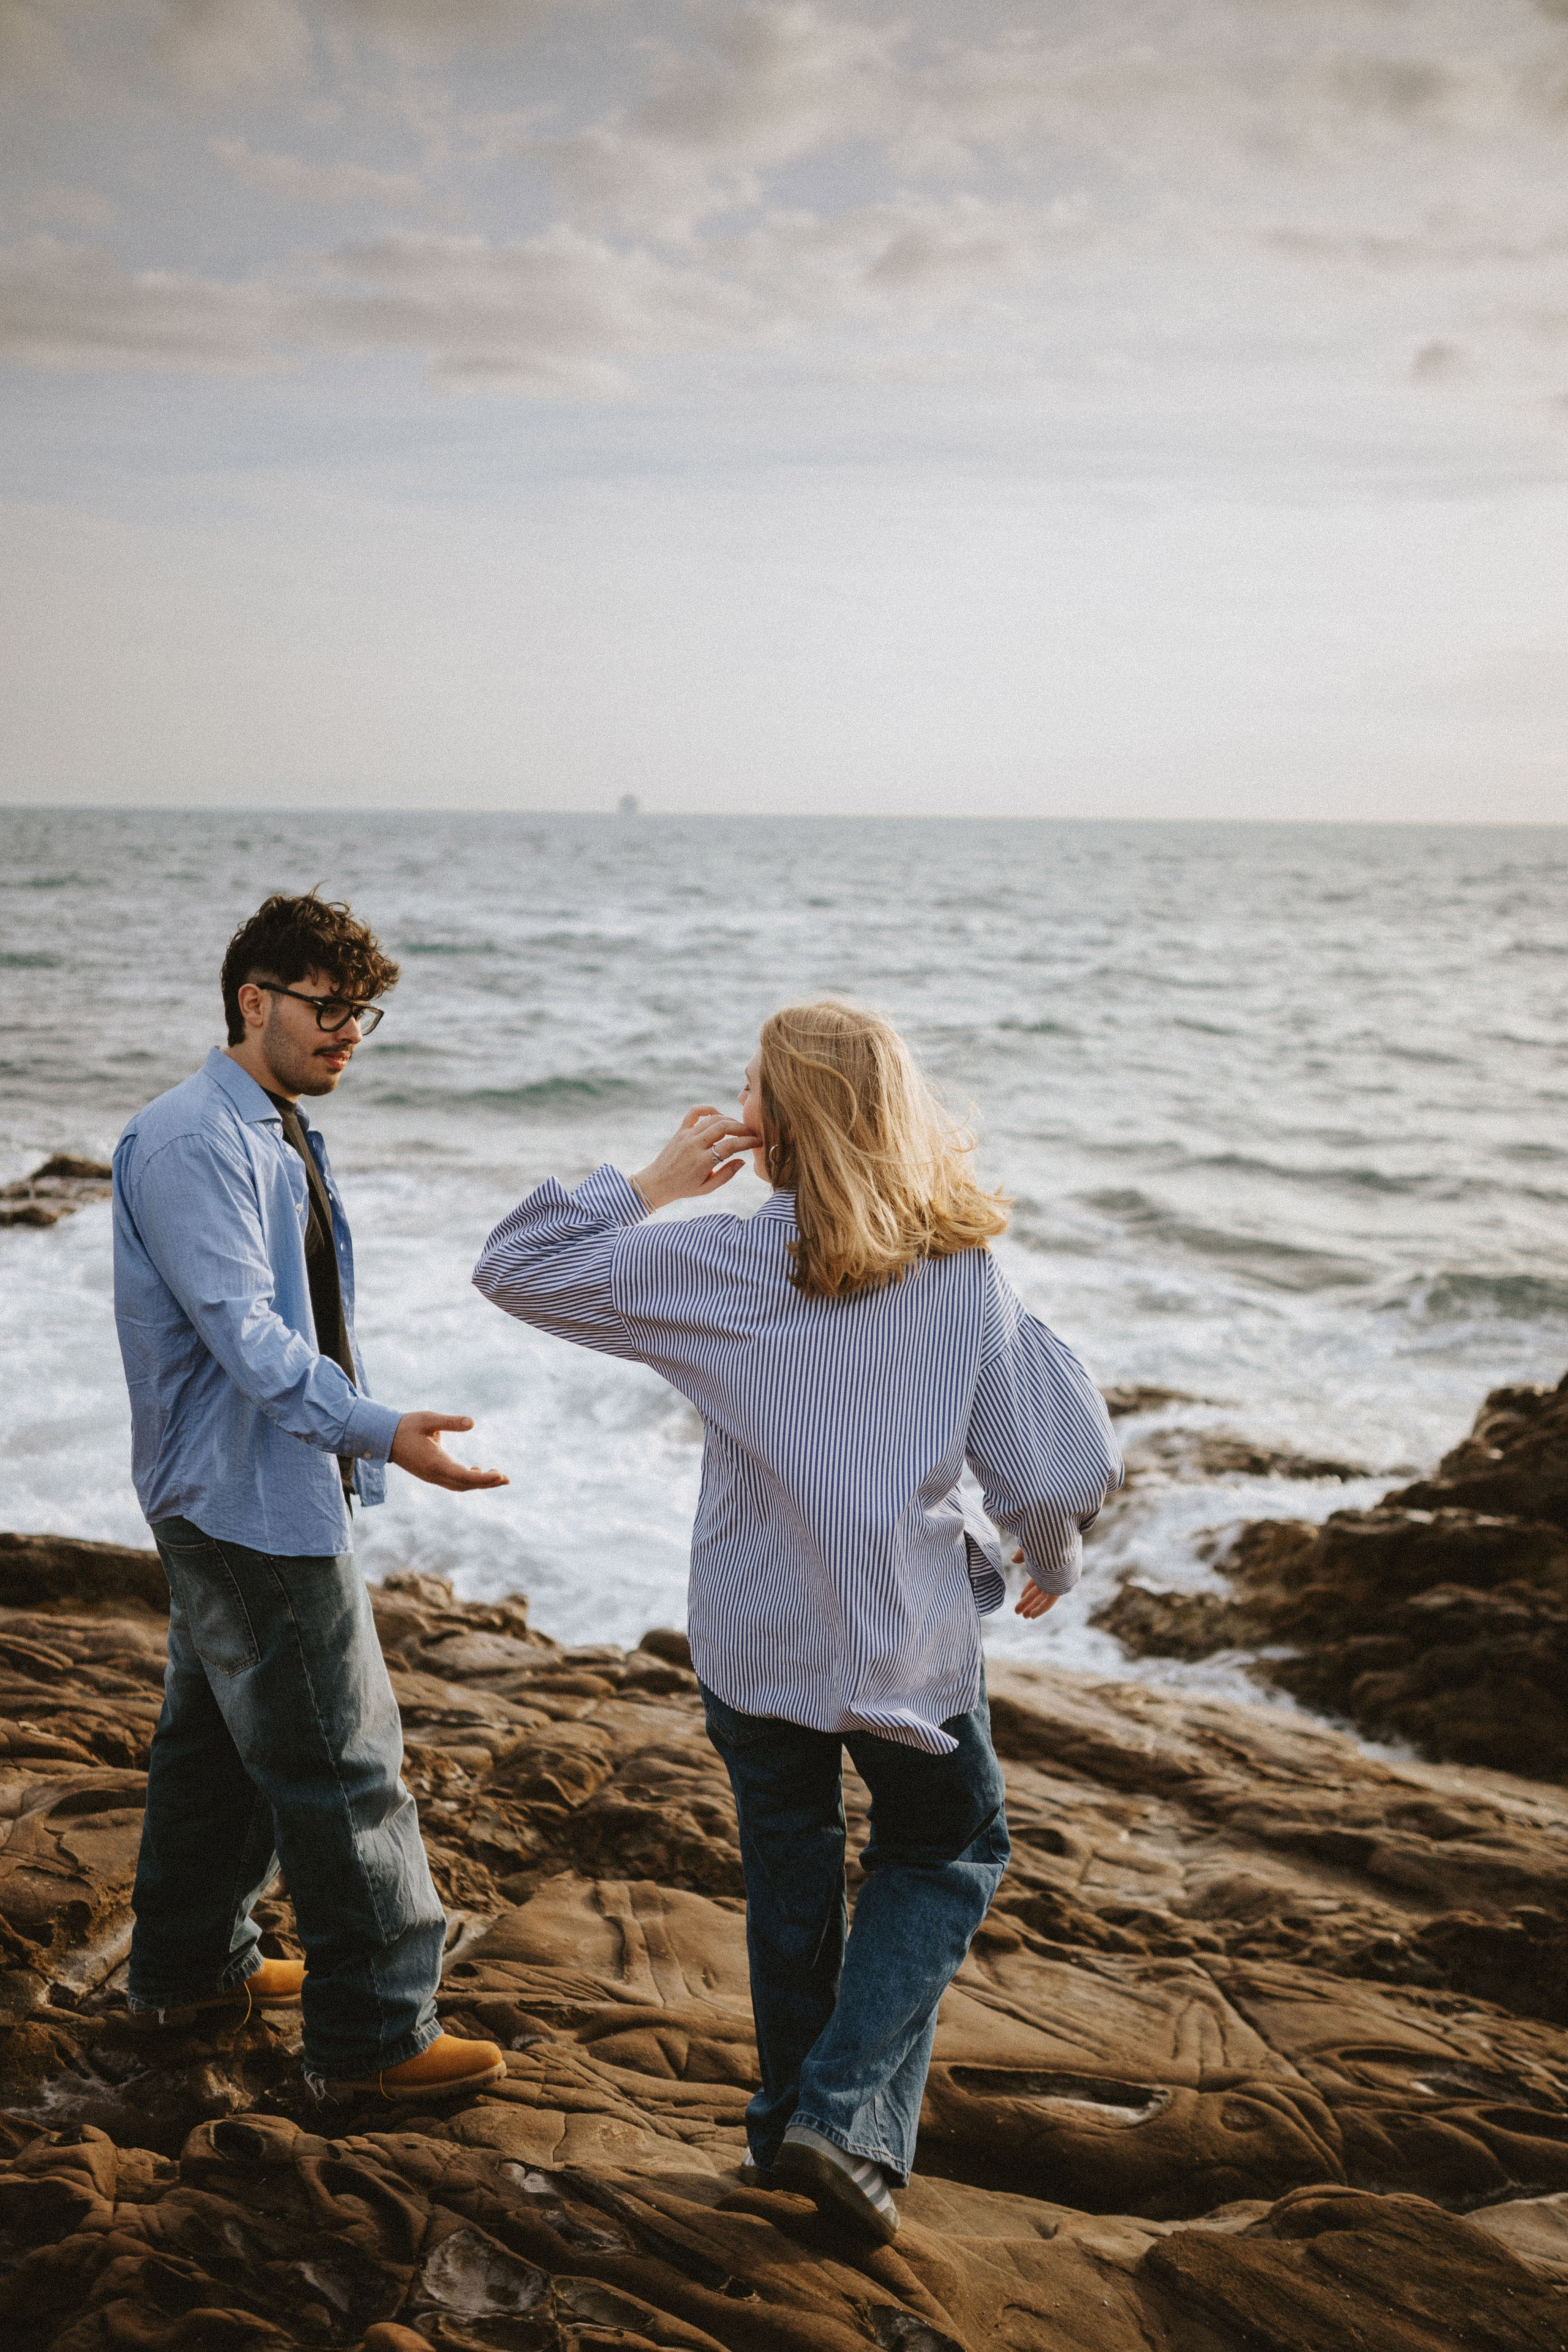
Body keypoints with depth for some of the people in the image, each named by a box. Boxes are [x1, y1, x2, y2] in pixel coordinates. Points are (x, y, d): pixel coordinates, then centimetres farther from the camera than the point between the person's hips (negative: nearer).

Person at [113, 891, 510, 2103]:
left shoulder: (277, 1134, 13)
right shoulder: (190, 1141, -19)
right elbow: (244, 1333, -27)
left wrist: (357, 1436, 20)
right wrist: (377, 1430, -37)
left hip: (269, 1491, 11)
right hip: (247, 1499, -10)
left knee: (222, 1735, 21)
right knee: (339, 1761, -4)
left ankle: (191, 1965, 36)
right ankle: (374, 2029, 6)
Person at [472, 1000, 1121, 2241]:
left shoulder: (716, 1266, -15)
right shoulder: (965, 1273, -13)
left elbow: (514, 1269, -6)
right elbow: (1060, 1468, -10)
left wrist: (647, 1186, -6)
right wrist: (1053, 1559, 11)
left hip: (753, 1638, 1)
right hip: (910, 1645, -1)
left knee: (790, 1871, 23)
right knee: (948, 1856, 23)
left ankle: (792, 2120, 37)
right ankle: (846, 2117, 11)